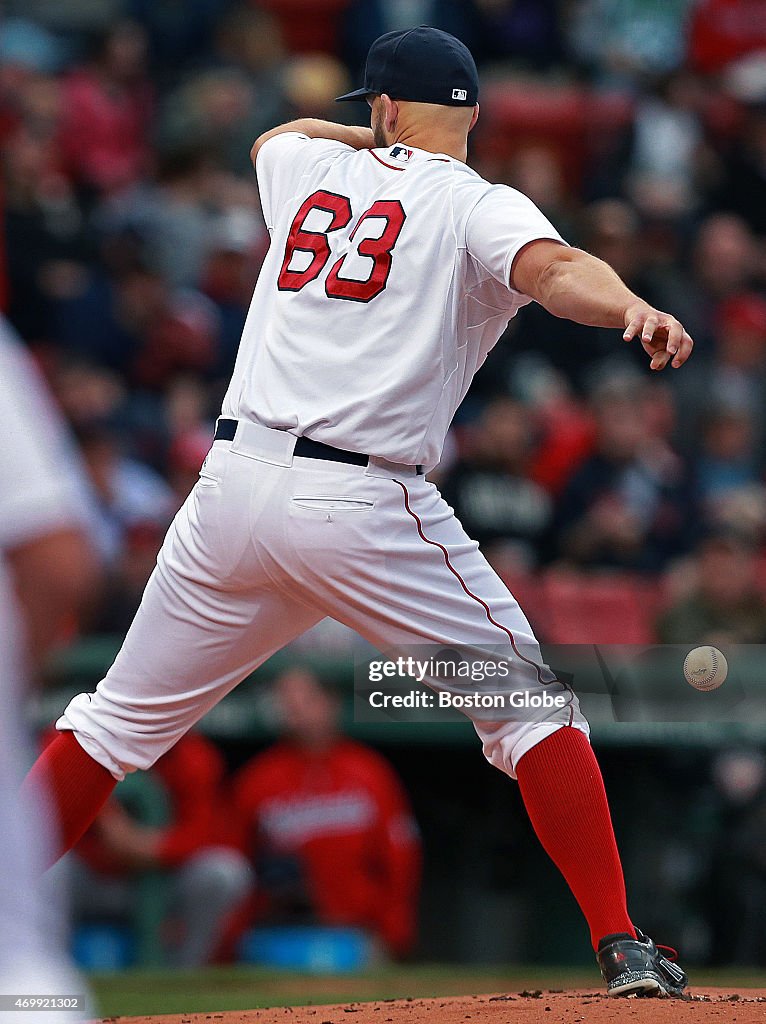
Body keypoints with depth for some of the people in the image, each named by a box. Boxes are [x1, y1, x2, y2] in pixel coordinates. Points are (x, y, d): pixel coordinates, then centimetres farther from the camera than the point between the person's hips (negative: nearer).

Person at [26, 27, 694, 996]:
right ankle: (620, 945, -10)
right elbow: (551, 268, -21)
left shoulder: (308, 168, 18)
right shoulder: (479, 207, 2)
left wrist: (378, 142, 47)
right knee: (532, 702, 1)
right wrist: (629, 306, -38)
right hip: (364, 506, -4)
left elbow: (276, 134, 44)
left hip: (231, 482, 4)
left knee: (119, 720, 16)